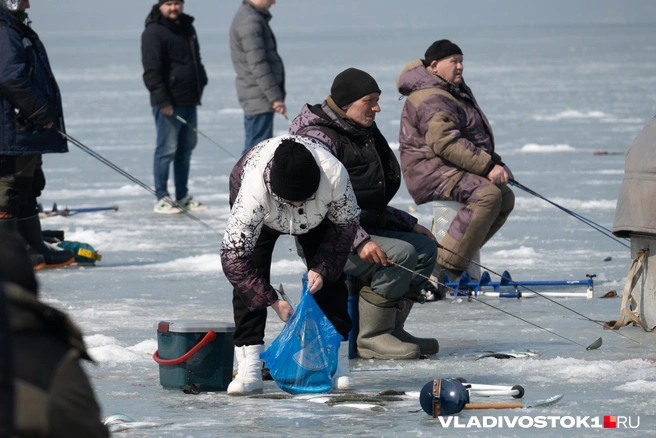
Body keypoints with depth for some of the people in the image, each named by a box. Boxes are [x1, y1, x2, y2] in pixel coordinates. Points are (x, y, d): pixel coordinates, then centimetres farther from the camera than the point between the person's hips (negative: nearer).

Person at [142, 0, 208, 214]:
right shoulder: (154, 32, -11)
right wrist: (162, 99, -21)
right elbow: (151, 70, -17)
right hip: (168, 104, -8)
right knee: (167, 149, -6)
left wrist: (200, 85, 20)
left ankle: (182, 196, 20)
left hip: (189, 100, 8)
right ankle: (162, 198, -1)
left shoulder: (187, 28, 16)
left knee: (186, 147, 12)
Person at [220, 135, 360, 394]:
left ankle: (337, 361, -2)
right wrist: (273, 301, -40)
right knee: (248, 277, -18)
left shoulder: (335, 176, -41)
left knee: (330, 277, -9)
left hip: (317, 218, 2)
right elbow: (232, 256, -40)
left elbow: (346, 223, -18)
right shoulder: (253, 190, -47)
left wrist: (322, 268, -26)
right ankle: (249, 369, -18)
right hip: (262, 217, -2)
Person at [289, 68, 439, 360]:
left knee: (426, 247, 5)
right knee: (400, 253, -26)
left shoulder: (363, 134, 16)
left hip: (362, 232, 10)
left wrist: (409, 225, 19)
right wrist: (360, 242, -31)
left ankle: (391, 329, 6)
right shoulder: (319, 138, -16)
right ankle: (371, 337, -20)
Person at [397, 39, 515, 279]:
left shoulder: (458, 92, 20)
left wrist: (496, 165, 6)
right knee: (487, 195, -29)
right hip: (431, 170, -11)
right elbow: (446, 144, -27)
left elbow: (477, 139, 22)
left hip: (453, 169, 11)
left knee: (506, 197, 8)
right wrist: (488, 166, -27)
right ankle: (446, 267, -30)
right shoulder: (431, 100, -16)